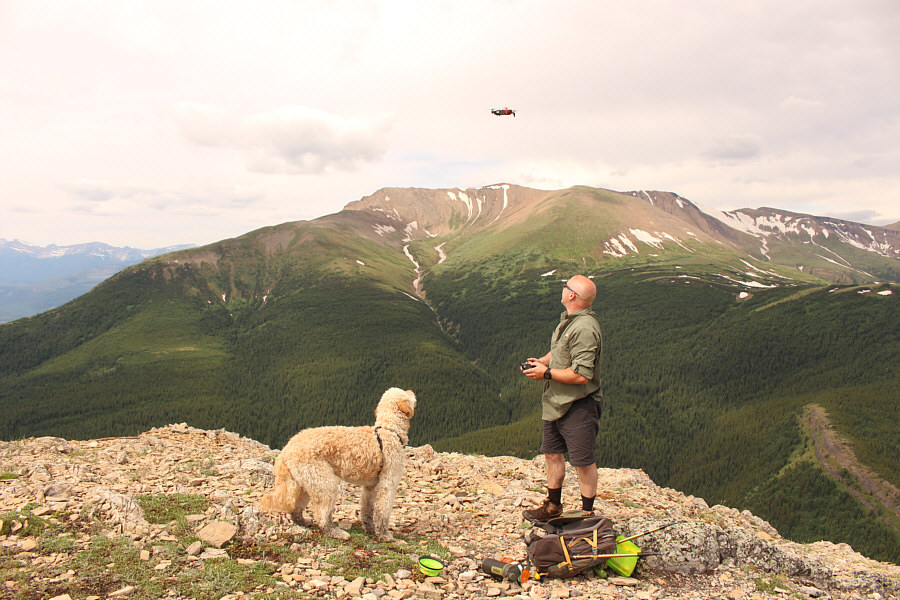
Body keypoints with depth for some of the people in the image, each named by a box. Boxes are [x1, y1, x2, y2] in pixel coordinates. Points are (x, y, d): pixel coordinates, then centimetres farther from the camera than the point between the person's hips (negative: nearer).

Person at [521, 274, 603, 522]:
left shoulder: (585, 328, -24)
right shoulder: (567, 320, 7)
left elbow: (581, 375, -28)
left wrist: (546, 373, -18)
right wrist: (541, 361, 4)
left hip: (578, 407, -10)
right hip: (555, 403, 10)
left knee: (583, 462, 3)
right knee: (552, 454, 19)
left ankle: (587, 513, 19)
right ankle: (553, 506, 35)